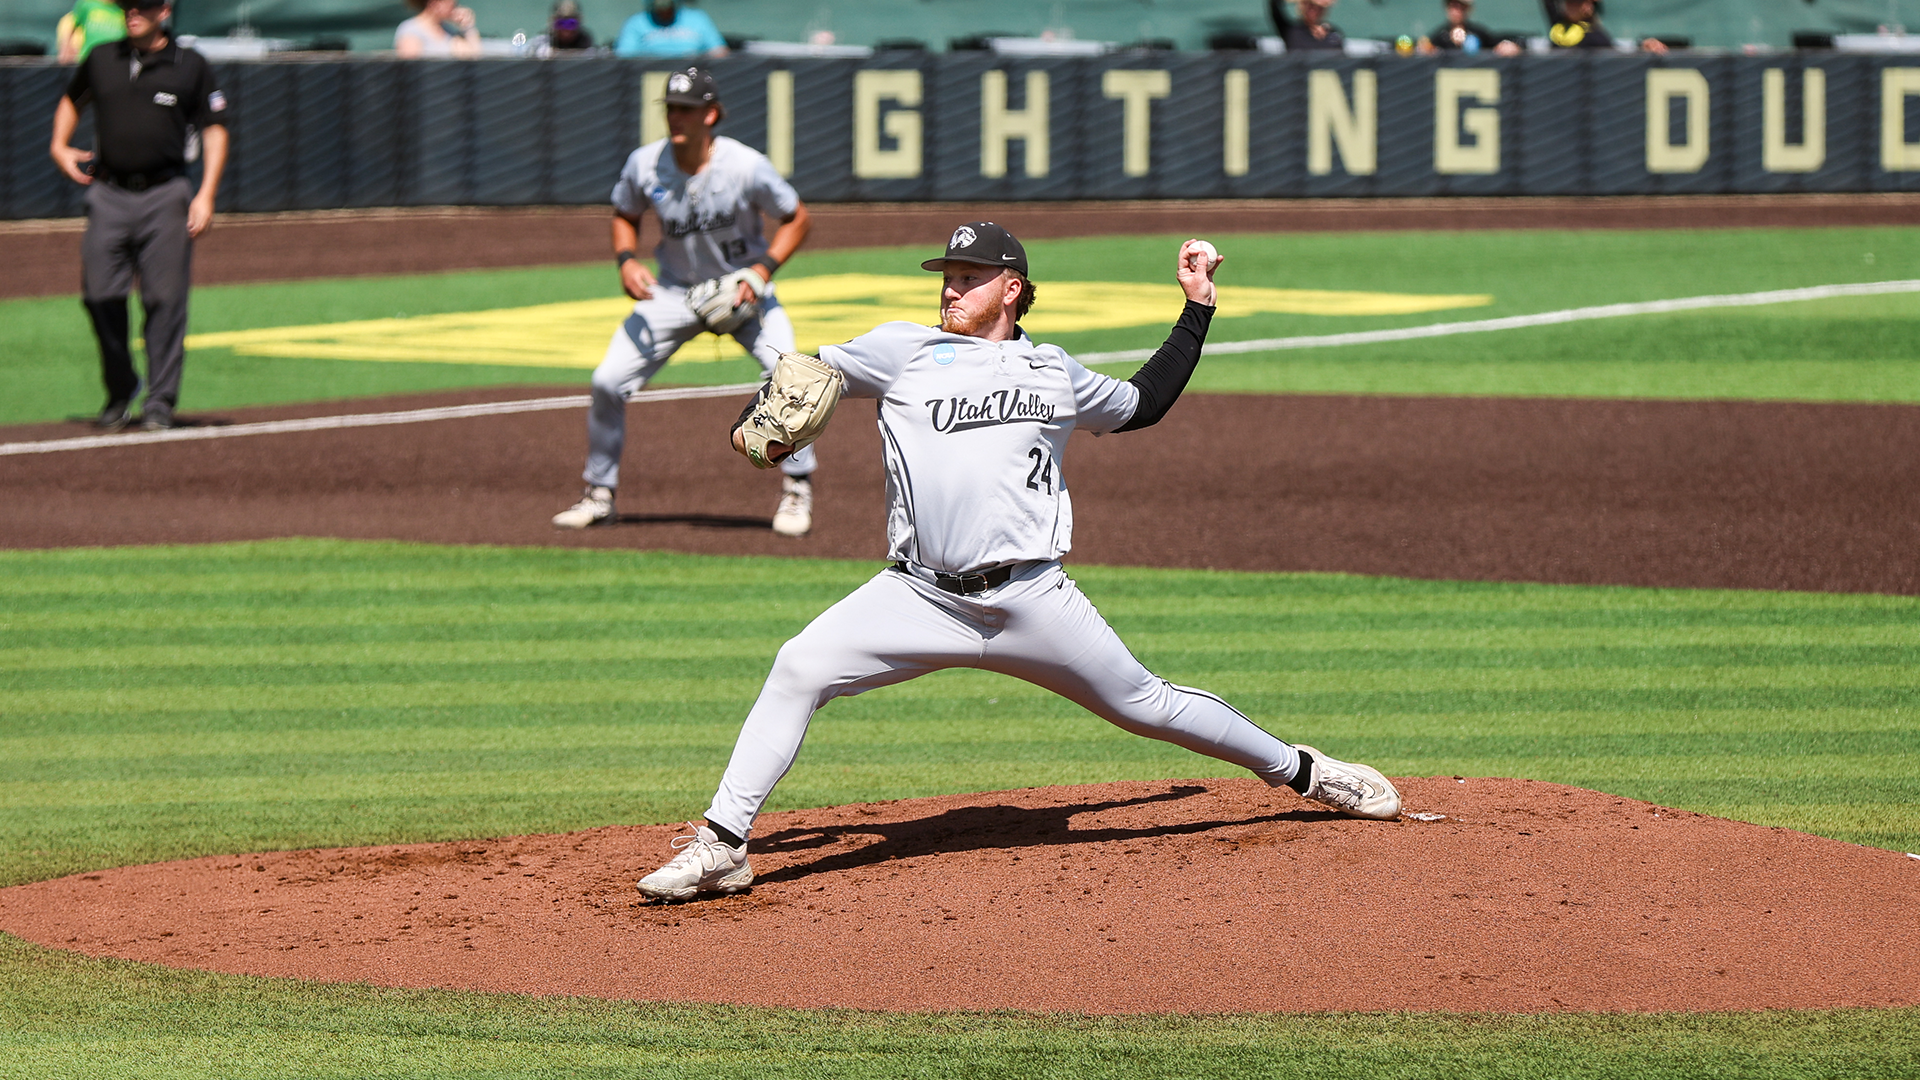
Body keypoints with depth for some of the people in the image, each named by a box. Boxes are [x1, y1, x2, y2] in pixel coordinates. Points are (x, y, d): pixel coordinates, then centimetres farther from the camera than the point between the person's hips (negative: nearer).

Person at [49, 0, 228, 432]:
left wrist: (206, 194, -7)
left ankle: (161, 402, 0)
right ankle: (120, 391, 16)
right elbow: (72, 101, 28)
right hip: (108, 196, 3)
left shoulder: (190, 66, 3)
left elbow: (215, 129, 3)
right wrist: (59, 146, 11)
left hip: (165, 197, -2)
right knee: (100, 295, -4)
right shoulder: (101, 59, 10)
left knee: (165, 299, -6)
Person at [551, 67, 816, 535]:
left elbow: (797, 219, -9)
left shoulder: (747, 167, -23)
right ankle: (599, 494, 12)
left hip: (742, 289, -2)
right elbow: (625, 215, 7)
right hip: (675, 291, 3)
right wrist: (626, 260, -12)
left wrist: (762, 270, -21)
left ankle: (797, 491, -4)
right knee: (608, 382, -7)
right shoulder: (645, 165, -14)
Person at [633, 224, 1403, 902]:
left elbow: (1144, 403, 32)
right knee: (801, 667, -19)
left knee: (1143, 705, 7)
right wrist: (756, 427, -10)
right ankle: (722, 846, -15)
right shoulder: (904, 351, 10)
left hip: (1031, 599, 1)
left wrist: (1197, 308, 30)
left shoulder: (1053, 373, 16)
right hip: (920, 597, -1)